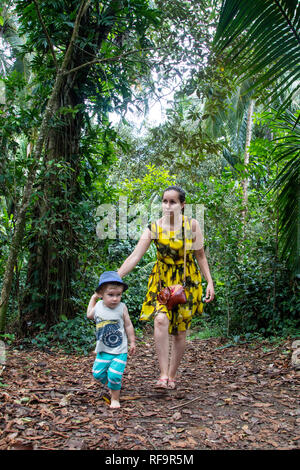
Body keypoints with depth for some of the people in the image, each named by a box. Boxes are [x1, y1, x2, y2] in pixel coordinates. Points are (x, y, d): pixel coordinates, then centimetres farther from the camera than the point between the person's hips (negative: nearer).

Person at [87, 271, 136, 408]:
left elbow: (128, 326, 0)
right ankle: (111, 384, 36)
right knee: (98, 373, 6)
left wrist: (132, 342, 5)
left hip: (120, 351, -4)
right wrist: (93, 298, 20)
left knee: (114, 375, -11)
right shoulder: (98, 306, -3)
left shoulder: (122, 308, -11)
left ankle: (115, 399, 13)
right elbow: (89, 315, 20)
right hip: (103, 351, 4)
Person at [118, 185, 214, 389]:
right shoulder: (153, 228, -7)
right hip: (162, 280, 0)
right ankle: (163, 374, -17)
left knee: (180, 331, 3)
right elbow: (135, 257, -12)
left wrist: (210, 282, -2)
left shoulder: (192, 225, -7)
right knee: (161, 320, -24)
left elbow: (201, 256, 2)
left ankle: (172, 375, 20)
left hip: (186, 281, 0)